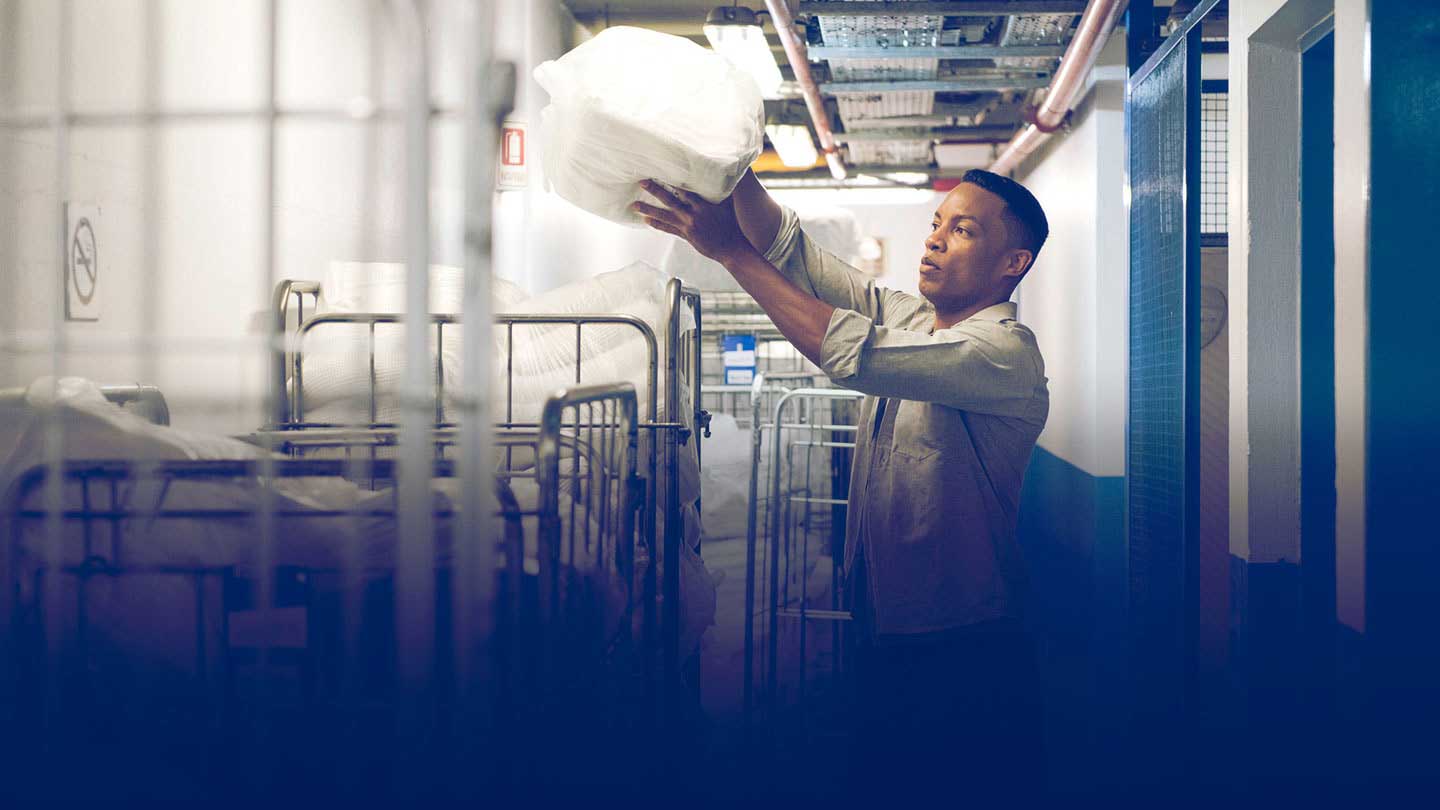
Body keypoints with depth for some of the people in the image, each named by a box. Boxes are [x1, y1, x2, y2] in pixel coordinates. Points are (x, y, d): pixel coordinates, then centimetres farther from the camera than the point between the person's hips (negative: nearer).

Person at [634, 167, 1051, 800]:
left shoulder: (1007, 351, -18)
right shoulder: (906, 315, 8)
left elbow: (853, 353, -30)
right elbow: (792, 253, 1)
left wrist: (730, 249, -28)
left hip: (964, 659, -7)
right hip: (881, 640, 7)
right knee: (882, 788, 17)